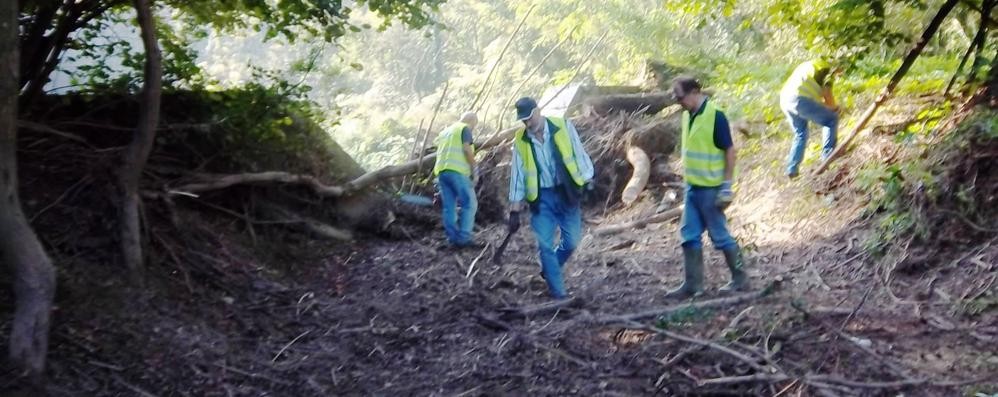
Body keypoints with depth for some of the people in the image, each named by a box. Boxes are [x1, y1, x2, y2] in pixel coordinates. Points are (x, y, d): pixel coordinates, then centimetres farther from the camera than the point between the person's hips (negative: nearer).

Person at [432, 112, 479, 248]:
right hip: (457, 171, -7)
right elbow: (467, 149, -10)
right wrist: (474, 170, -5)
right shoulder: (465, 129, 4)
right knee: (469, 204, -3)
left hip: (441, 171, 8)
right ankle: (464, 238, -8)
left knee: (449, 207, 7)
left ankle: (453, 239, 7)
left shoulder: (444, 131, 28)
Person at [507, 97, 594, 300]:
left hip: (567, 192, 0)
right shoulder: (520, 140, -3)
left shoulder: (563, 126, -7)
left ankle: (549, 271, 30)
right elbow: (517, 175, 1)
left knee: (572, 240, 4)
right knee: (545, 244, -4)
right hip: (541, 197, 0)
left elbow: (580, 154, -2)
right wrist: (515, 209, 0)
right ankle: (557, 289, 8)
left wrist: (587, 182, -9)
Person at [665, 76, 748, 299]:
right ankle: (693, 284, 15)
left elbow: (730, 150, -15)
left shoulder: (715, 116, -16)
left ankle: (740, 278, 18)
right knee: (689, 236, 8)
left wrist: (727, 185, -16)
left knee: (719, 235, 2)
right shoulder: (688, 115, 6)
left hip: (710, 188, -8)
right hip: (692, 187, 8)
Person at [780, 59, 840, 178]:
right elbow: (827, 95, -3)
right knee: (831, 119, 11)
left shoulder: (809, 65, 33)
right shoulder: (828, 69, 8)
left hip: (784, 99, 8)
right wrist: (834, 107, 16)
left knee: (800, 133, 24)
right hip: (800, 100, -8)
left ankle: (792, 169, 16)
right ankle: (827, 156, 10)